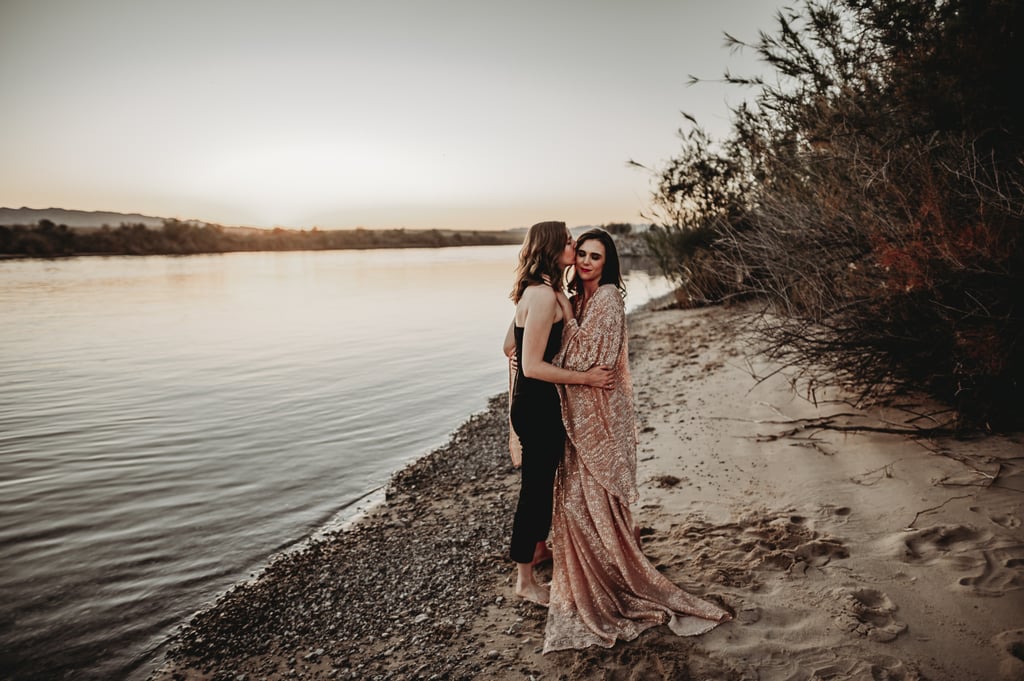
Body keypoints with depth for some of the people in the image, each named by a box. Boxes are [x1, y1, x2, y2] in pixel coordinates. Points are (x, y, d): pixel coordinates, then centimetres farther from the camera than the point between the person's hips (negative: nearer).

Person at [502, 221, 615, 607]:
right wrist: (586, 378, -20)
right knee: (535, 485, 3)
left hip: (537, 404, 10)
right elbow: (533, 366, -26)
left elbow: (509, 347, 16)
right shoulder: (543, 295, -23)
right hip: (537, 406, -10)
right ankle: (525, 579, 19)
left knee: (543, 480, 26)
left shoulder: (536, 292, 8)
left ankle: (538, 546, 48)